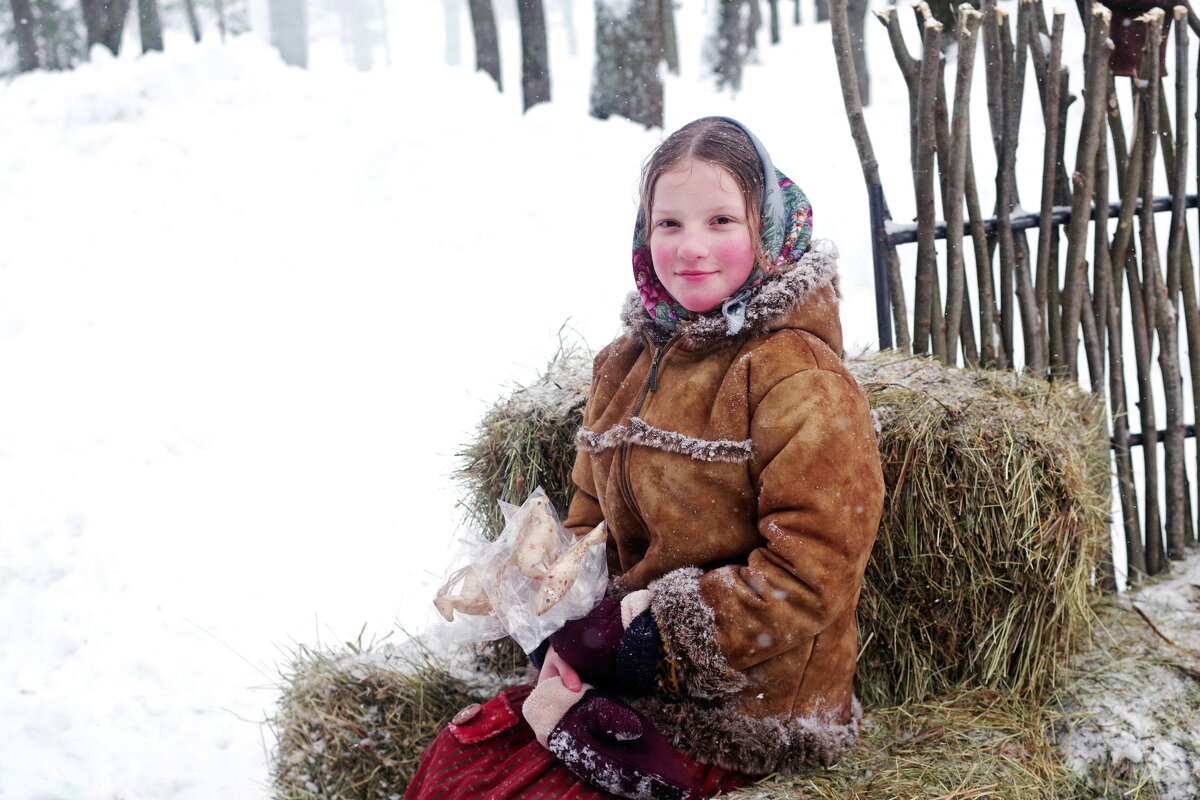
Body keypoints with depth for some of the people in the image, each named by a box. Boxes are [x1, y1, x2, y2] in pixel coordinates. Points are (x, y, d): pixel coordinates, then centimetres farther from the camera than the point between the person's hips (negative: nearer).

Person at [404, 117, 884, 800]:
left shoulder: (798, 380, -15)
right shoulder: (629, 364, 10)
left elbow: (811, 573, -19)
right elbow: (591, 520, 14)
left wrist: (665, 637, -18)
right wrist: (571, 636, -5)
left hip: (744, 710, -7)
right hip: (629, 678, 7)